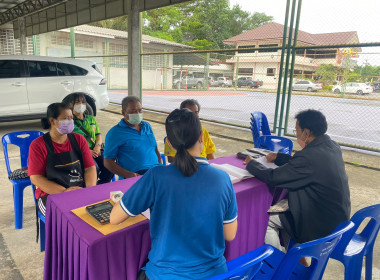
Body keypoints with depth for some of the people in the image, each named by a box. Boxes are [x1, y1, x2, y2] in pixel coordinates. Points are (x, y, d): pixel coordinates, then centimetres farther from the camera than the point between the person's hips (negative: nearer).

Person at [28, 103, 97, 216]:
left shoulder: (79, 139, 11)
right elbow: (36, 178, -6)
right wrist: (64, 192, -19)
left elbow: (90, 168, 6)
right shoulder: (38, 145, 1)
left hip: (81, 191, 4)